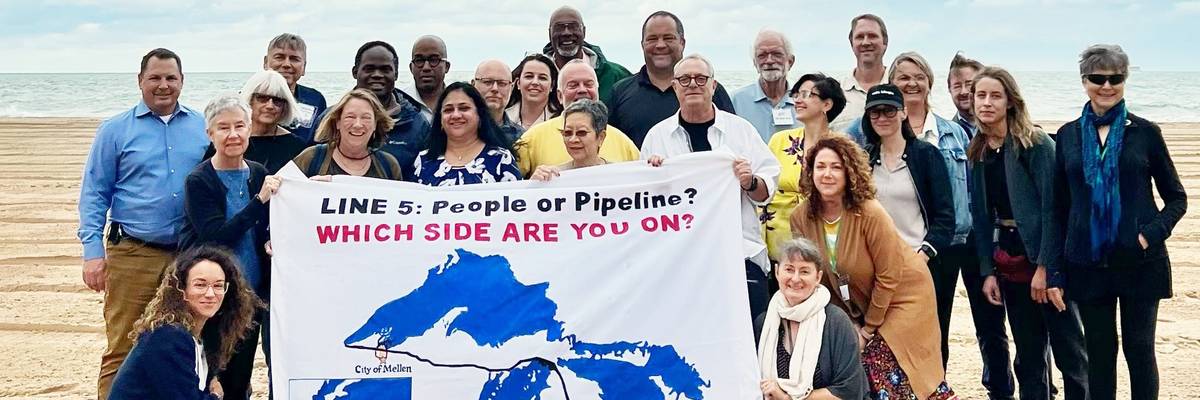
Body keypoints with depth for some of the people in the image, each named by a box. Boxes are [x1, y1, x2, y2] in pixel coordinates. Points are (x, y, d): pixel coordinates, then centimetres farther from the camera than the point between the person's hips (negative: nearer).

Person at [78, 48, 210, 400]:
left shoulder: (204, 128, 9)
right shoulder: (115, 130, 3)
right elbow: (94, 194, 2)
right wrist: (93, 251, -7)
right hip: (133, 255, -2)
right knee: (122, 351, -3)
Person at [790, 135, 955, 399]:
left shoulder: (869, 213, -27)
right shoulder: (802, 218, -13)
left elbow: (887, 276, -20)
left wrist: (868, 330, -12)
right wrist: (849, 323, 0)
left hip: (902, 295, -5)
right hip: (858, 305, 5)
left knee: (884, 372, -12)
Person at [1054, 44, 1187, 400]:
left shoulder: (1145, 132, 0)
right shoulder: (1068, 135, 5)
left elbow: (1176, 198, 5)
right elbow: (1059, 208, 7)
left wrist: (1153, 234, -14)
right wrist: (1055, 272, 2)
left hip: (1139, 261, -2)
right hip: (1087, 262, 2)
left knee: (1139, 349, 4)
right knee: (1099, 353, 7)